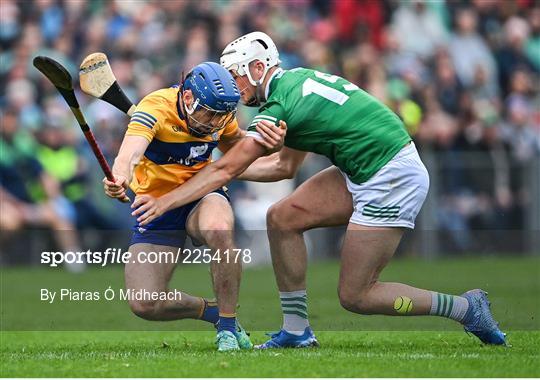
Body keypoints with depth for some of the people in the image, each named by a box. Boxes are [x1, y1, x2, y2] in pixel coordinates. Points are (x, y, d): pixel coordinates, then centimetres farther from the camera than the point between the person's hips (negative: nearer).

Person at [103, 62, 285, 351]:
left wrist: (264, 143, -8)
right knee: (144, 305, -13)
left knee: (220, 231, -38)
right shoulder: (155, 108, -26)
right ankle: (213, 311, 17)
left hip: (202, 194, 1)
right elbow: (130, 153, -44)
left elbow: (233, 143, 13)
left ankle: (228, 326, -19)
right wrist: (120, 178, -67)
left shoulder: (219, 112, -10)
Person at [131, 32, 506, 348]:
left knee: (355, 295, -5)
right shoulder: (299, 80, 12)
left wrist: (164, 202, -5)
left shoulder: (280, 105, -16)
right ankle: (297, 331, 9)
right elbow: (285, 166, 22)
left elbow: (224, 170, -12)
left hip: (392, 180, -10)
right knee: (282, 218, 5)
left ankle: (465, 308, 3)